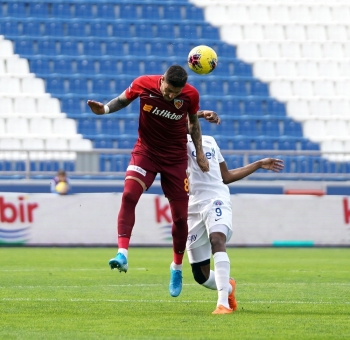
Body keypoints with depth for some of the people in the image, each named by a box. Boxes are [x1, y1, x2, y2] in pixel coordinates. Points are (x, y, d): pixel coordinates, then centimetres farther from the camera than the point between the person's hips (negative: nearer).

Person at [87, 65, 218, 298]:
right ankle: (122, 255, -33)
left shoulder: (191, 95, -13)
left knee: (180, 216, 2)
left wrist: (199, 153, 3)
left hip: (176, 158, 1)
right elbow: (123, 100, 4)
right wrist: (104, 109, -15)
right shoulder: (143, 84, -16)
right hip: (145, 151, -1)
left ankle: (177, 268, 24)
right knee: (129, 195, -27)